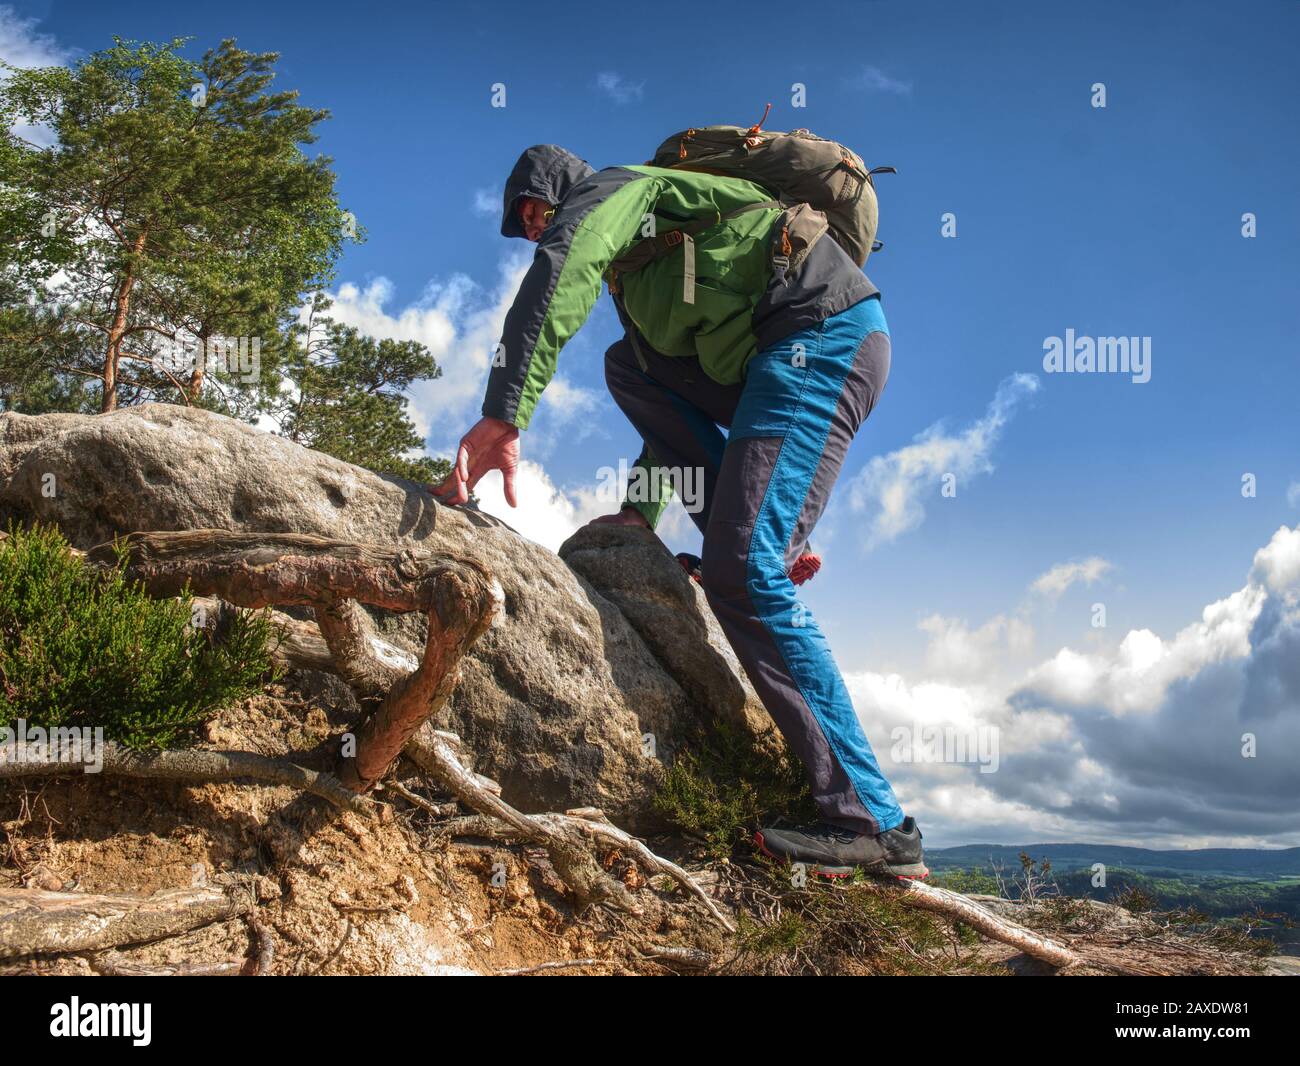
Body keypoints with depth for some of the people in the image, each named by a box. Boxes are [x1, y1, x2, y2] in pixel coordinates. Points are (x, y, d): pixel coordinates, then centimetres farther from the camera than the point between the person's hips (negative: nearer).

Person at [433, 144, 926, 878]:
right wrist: (642, 510, 25)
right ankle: (755, 531, 4)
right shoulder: (639, 271, 33)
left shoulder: (614, 186, 5)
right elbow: (674, 404, 35)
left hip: (825, 337, -9)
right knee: (629, 364, 18)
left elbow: (561, 271, -17)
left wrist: (504, 414, -27)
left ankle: (875, 824, -18)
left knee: (742, 571, -17)